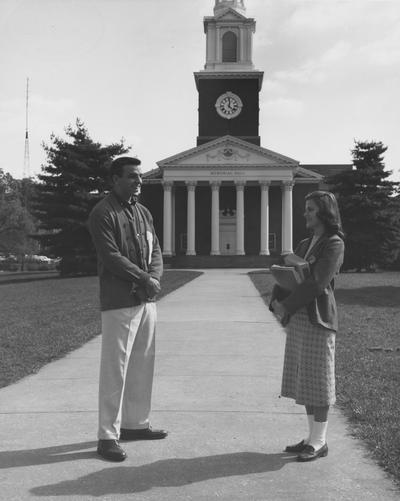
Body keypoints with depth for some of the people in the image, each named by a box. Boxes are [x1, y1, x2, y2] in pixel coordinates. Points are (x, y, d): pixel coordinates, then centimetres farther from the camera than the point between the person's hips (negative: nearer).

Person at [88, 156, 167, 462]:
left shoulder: (143, 213, 16)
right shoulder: (103, 214, -8)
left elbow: (155, 250, 12)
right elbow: (111, 257, -15)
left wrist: (155, 279, -6)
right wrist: (144, 279, -14)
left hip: (147, 299, 8)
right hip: (119, 302, -8)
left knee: (143, 365, 13)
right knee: (115, 368, -4)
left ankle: (135, 423, 27)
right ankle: (108, 436, 5)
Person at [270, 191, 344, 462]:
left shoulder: (334, 244, -9)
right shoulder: (304, 244, 16)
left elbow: (317, 284, -18)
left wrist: (287, 306, -13)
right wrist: (277, 301, -3)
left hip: (318, 319, -8)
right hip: (297, 318, 8)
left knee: (318, 379, -1)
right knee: (304, 379, 11)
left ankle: (319, 442, 9)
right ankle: (313, 437, 22)